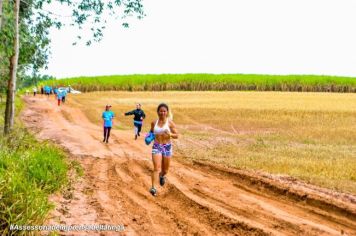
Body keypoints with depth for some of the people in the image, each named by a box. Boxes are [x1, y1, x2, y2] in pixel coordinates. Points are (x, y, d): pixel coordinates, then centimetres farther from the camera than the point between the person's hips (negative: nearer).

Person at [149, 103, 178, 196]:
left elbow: (176, 135, -5)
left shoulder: (170, 123, -6)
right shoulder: (154, 123, 1)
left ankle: (162, 175, 50)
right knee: (156, 168, -15)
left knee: (165, 169, 15)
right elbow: (151, 132, 20)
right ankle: (153, 188, -18)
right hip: (156, 147, 0)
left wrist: (170, 134, -25)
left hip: (167, 147, 0)